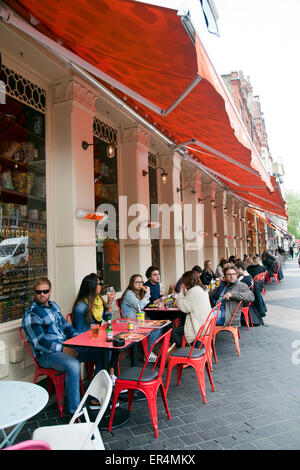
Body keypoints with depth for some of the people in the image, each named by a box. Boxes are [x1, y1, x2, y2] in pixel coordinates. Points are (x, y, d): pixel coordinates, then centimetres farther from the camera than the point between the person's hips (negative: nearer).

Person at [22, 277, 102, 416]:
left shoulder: (53, 305, 14)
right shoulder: (30, 315, -10)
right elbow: (39, 342, -17)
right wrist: (64, 349, -22)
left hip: (67, 346, 8)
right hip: (47, 354, -8)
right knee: (73, 365, -38)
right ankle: (75, 411, -25)